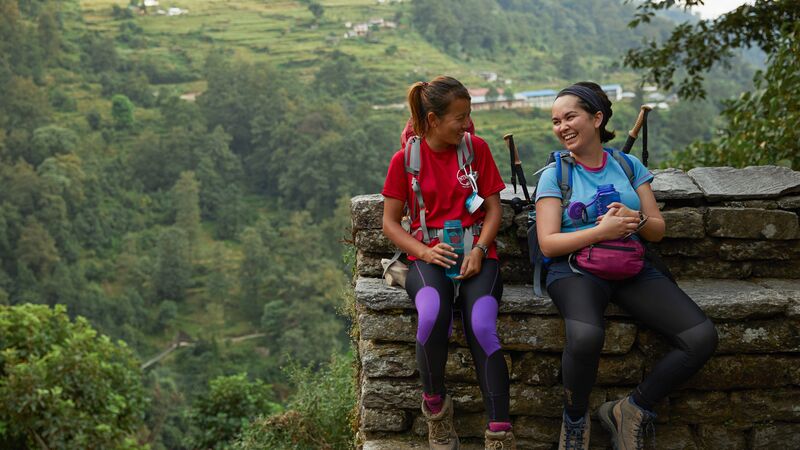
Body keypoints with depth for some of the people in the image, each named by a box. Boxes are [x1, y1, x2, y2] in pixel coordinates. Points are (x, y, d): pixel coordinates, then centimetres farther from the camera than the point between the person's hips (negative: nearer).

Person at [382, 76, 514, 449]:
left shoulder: (477, 148, 6)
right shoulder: (405, 159, 4)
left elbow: (493, 208, 6)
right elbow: (390, 222, 5)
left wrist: (479, 250, -11)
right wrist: (424, 251, -12)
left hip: (476, 254, 1)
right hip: (429, 257, -1)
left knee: (481, 327, -28)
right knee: (432, 314, -34)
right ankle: (435, 405, -8)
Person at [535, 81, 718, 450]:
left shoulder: (628, 166, 14)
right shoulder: (555, 175, 5)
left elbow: (658, 230, 14)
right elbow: (548, 243, -4)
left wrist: (637, 220, -9)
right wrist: (601, 231, -16)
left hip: (631, 268, 4)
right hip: (576, 268, -4)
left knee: (702, 337, -17)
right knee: (586, 336, -39)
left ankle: (631, 410, 1)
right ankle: (575, 420, -8)